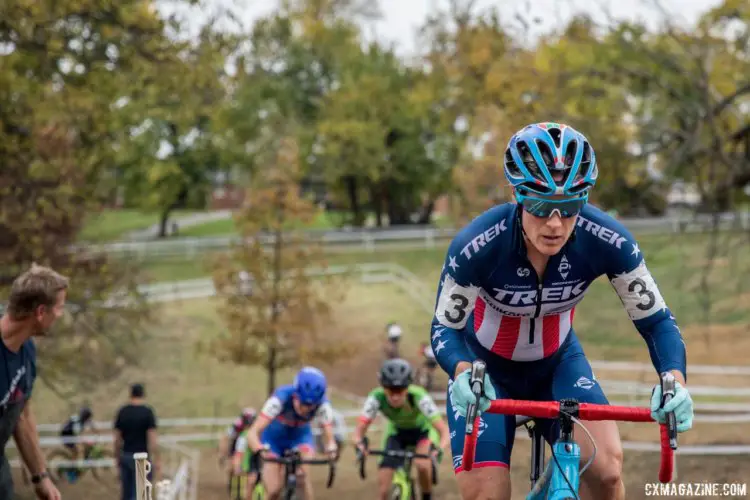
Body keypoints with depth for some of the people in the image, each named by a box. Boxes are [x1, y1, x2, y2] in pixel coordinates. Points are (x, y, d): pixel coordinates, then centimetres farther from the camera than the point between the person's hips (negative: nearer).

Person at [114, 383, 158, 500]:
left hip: (125, 456, 5)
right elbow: (152, 439, -13)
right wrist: (156, 460, -8)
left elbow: (117, 439, 6)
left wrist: (117, 457, 17)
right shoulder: (148, 412, -10)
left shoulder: (122, 412, 2)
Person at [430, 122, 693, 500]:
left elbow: (656, 320, -18)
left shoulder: (608, 242, -27)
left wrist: (675, 381, -38)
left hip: (558, 363, 1)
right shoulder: (476, 245, -32)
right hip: (486, 367, -1)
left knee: (605, 469, -24)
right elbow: (445, 328, -20)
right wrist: (462, 374, -42)